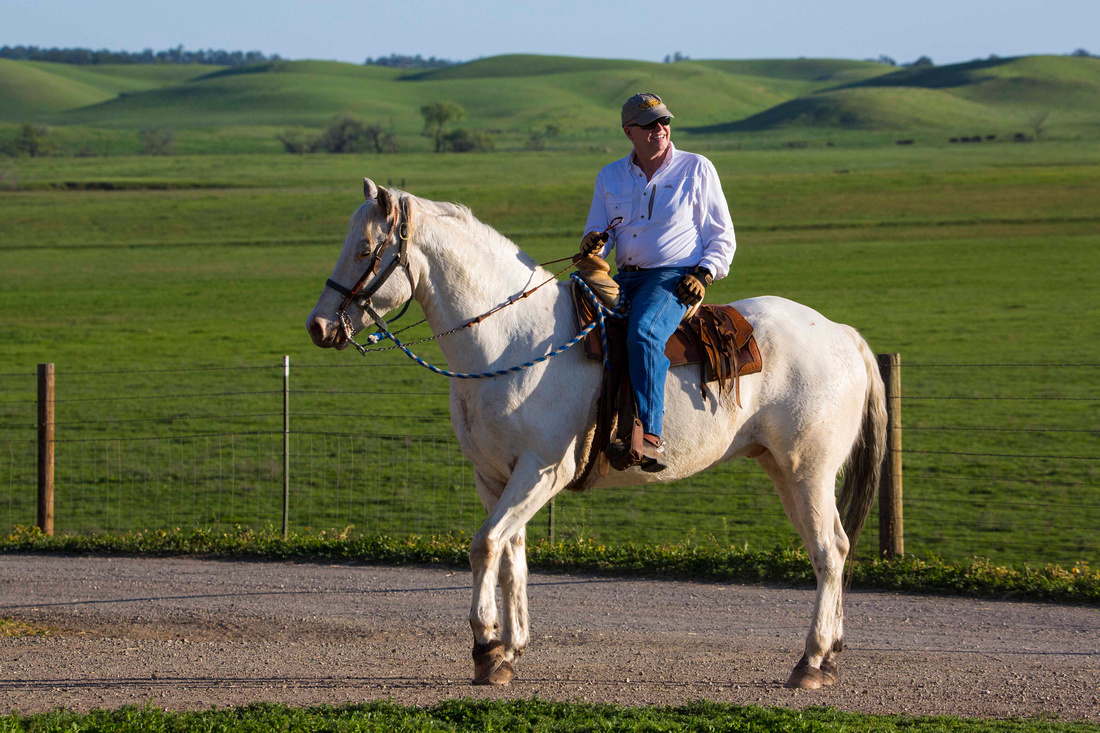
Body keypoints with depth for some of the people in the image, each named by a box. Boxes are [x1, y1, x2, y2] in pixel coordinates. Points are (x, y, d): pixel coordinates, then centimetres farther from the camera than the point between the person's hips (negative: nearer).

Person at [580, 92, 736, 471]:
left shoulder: (697, 169, 6)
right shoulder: (610, 177, 15)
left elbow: (721, 237, 8)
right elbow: (596, 234, 19)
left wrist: (704, 274, -10)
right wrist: (593, 244, -7)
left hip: (675, 278, -6)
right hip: (624, 279, 6)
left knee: (643, 332, -35)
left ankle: (650, 436, -45)